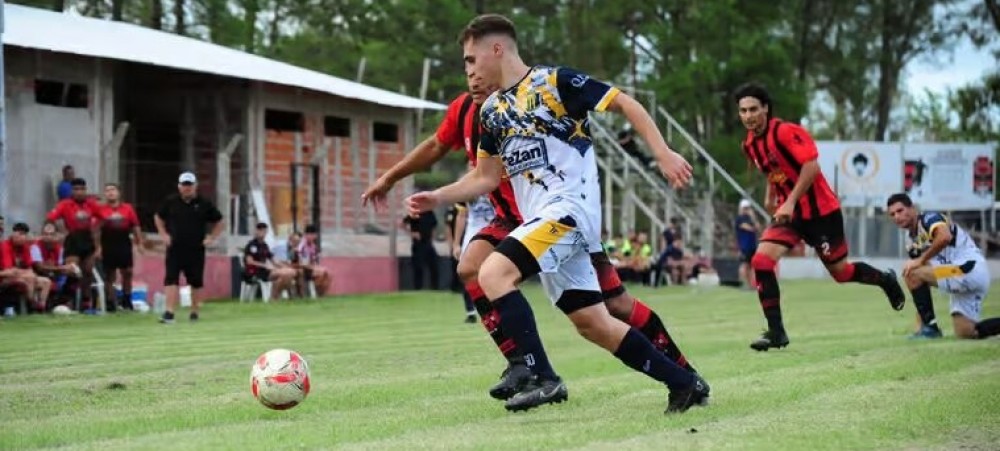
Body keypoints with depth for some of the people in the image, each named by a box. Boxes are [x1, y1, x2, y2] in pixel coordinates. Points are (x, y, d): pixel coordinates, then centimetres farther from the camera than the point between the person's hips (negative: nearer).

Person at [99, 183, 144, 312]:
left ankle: (126, 300, 18)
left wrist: (139, 243, 6)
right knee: (109, 276, 3)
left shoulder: (128, 208, 5)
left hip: (124, 246, 2)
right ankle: (110, 302, 9)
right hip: (108, 247, -2)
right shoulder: (101, 209, -1)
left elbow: (135, 226, 9)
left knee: (127, 273, 4)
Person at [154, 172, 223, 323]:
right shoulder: (171, 202, 2)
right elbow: (158, 217, 18)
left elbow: (218, 222, 12)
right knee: (171, 279, -11)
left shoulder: (204, 204, 1)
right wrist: (163, 234, 7)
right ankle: (169, 313, -16)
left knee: (196, 282, 7)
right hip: (175, 249, 0)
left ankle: (195, 312, 21)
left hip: (196, 250, 1)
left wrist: (211, 238, 2)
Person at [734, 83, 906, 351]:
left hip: (820, 211, -6)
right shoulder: (750, 145, 4)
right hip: (788, 213, 6)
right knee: (761, 260, -15)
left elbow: (811, 166, -25)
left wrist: (790, 202, -26)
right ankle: (776, 332, -10)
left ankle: (886, 280, 38)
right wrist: (770, 196, 11)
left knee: (840, 272, 5)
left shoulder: (785, 132, -19)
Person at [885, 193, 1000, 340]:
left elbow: (945, 237, -32)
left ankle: (930, 327, -12)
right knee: (965, 332, 6)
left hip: (971, 268, -10)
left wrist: (921, 260, -21)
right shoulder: (913, 238, 17)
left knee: (912, 273, -18)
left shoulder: (928, 218, -8)